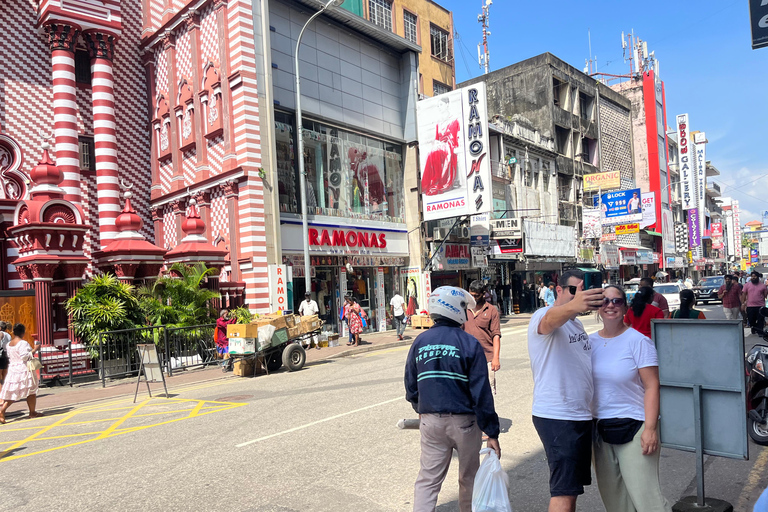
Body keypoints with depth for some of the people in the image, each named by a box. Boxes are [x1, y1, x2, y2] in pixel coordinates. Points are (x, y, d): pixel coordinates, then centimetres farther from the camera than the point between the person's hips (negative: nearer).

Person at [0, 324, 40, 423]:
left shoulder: (9, 343, 8)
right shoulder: (23, 343, -15)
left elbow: (9, 356, 17)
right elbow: (25, 356, -22)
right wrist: (34, 350, -13)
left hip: (12, 369, 7)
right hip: (24, 369, -7)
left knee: (12, 392, 8)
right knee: (31, 391, 5)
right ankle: (32, 412, 13)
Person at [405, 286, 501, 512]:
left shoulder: (420, 341, 0)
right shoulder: (469, 343, -10)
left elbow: (411, 387, 6)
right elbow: (481, 392, -12)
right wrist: (492, 433, -6)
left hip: (430, 422, 3)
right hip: (463, 421, -2)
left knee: (428, 479, 11)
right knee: (468, 478, 18)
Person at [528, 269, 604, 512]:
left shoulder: (577, 324, 16)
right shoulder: (544, 315, -13)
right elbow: (551, 320, -40)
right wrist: (573, 306, -59)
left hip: (582, 415, 9)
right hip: (556, 417, -9)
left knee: (572, 485, 18)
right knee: (565, 491, -9)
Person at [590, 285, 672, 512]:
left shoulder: (638, 341, -9)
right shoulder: (590, 342, 5)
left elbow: (652, 387, -11)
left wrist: (650, 429, -17)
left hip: (633, 428, -5)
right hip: (600, 430, 5)